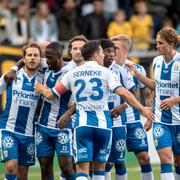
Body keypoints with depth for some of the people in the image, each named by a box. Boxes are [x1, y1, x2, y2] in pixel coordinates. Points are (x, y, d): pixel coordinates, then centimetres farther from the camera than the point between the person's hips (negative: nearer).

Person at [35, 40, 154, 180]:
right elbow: (123, 93, -11)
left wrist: (43, 90, 37)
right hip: (103, 123, -1)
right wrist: (142, 109, -7)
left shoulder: (72, 74, 9)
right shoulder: (104, 72, 1)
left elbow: (51, 95, 14)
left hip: (82, 124, 1)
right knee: (100, 166, 14)